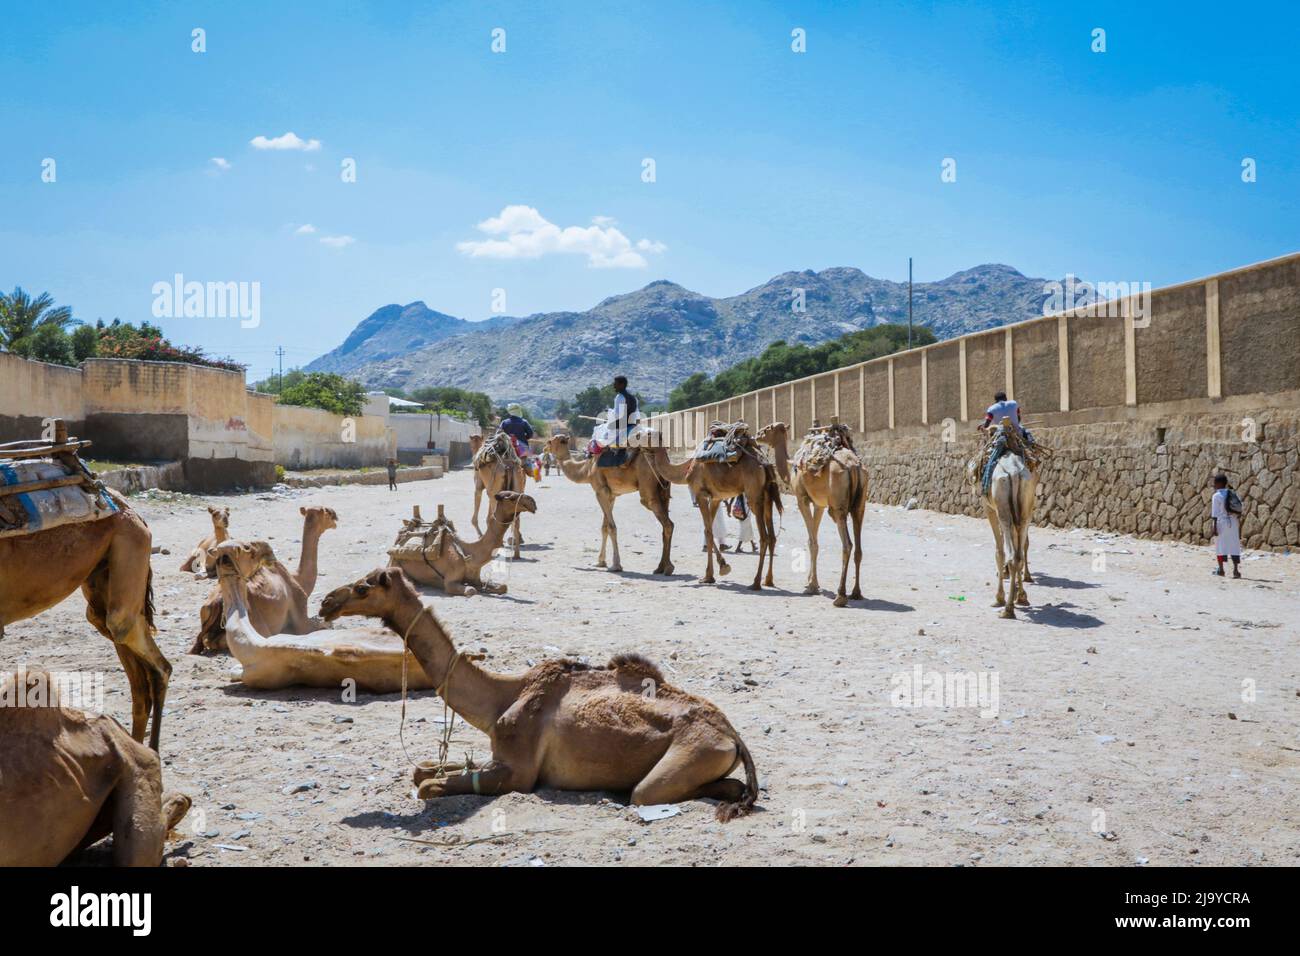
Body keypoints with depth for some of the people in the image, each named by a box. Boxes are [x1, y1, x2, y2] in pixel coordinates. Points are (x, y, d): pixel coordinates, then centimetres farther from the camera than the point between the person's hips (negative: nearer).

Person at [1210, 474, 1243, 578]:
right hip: (1233, 524, 5)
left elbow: (1215, 514, -13)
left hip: (1221, 523, -5)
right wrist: (1239, 529, 15)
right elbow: (1238, 513, 11)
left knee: (1220, 546, 5)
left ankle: (1220, 569, 7)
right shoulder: (1233, 495, 11)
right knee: (1234, 547, 5)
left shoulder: (1217, 496, -8)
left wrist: (1214, 528, -14)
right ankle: (1236, 570, -1)